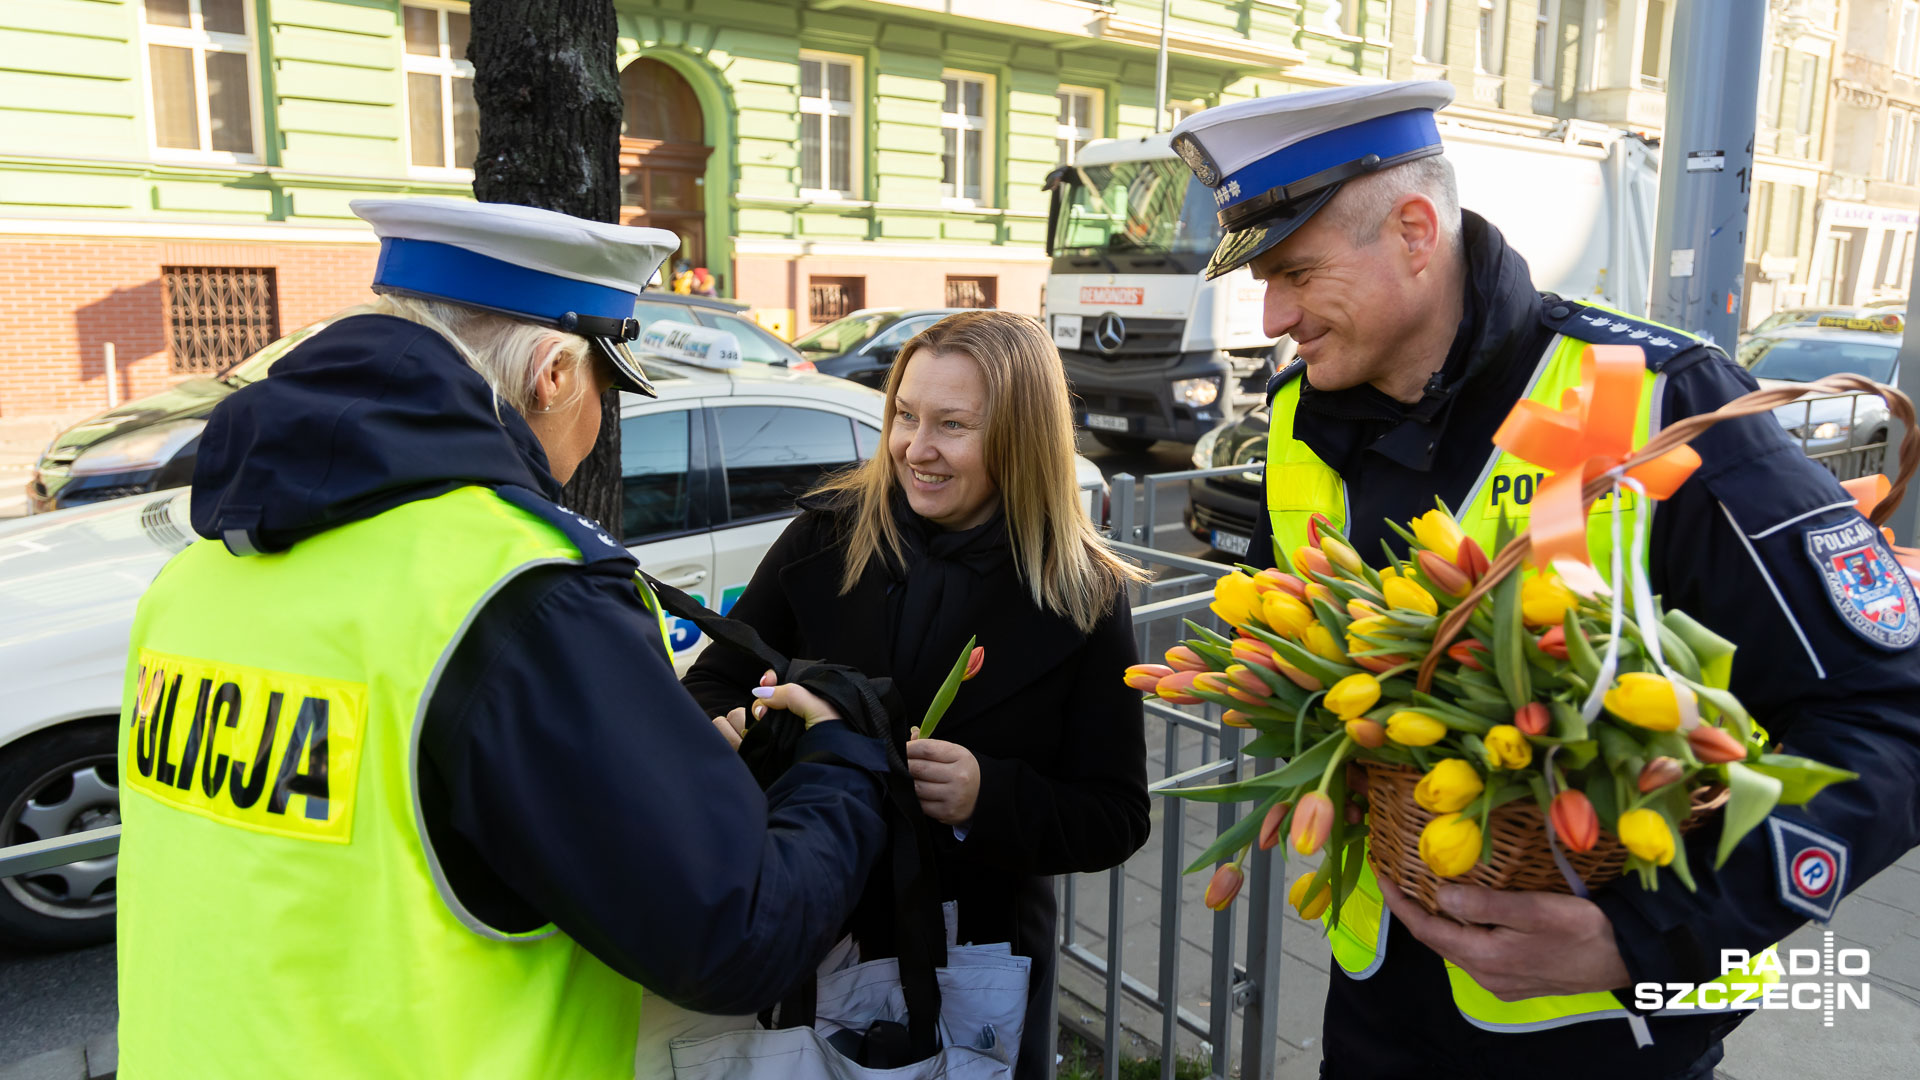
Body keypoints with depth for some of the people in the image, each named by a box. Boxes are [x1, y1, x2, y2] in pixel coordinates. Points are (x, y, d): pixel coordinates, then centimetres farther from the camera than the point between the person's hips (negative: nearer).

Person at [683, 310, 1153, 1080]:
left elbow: (1116, 821, -11)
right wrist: (723, 730, -23)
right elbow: (714, 683, 0)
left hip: (980, 954, -1)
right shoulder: (826, 538, -8)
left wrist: (986, 799, -28)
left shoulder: (1083, 598, -12)